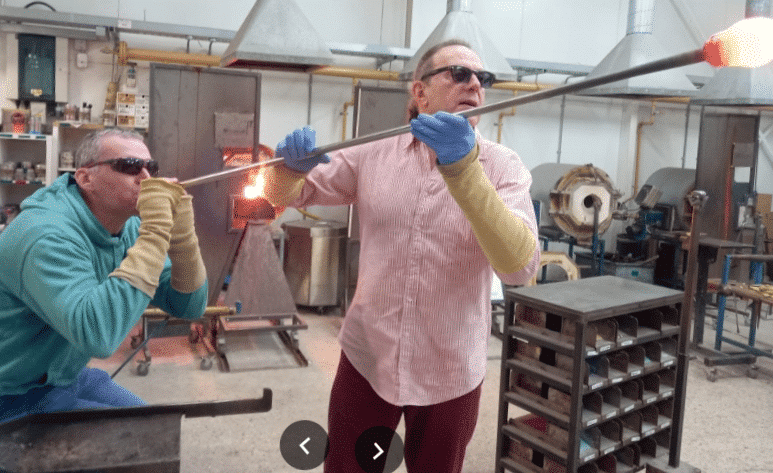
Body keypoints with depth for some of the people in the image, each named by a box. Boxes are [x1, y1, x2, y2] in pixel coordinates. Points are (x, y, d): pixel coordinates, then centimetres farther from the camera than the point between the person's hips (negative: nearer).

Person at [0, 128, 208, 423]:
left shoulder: (128, 228, -4)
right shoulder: (48, 235, -30)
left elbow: (189, 307, -4)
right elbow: (98, 336, -45)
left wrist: (181, 232, -21)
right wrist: (155, 232, -41)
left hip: (67, 376, 8)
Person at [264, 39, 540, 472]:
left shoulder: (502, 166, -8)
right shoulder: (374, 154, -2)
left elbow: (520, 266, -24)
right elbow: (287, 195, 5)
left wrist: (464, 168, -35)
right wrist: (293, 164, -19)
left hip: (450, 373, -1)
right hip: (367, 358, 1)